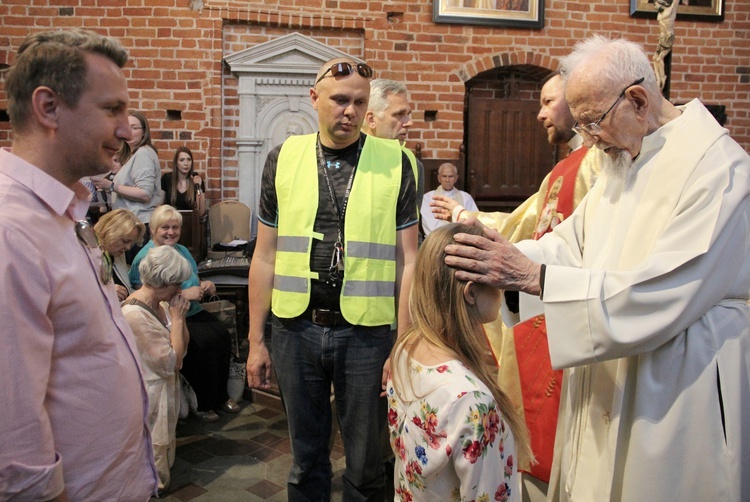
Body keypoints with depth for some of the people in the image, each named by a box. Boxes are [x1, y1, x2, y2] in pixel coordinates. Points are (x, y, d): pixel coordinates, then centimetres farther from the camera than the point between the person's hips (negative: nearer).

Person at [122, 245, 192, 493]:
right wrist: (176, 318, -17)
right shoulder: (134, 314, -27)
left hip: (166, 391, 9)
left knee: (163, 460, 21)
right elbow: (172, 362, -24)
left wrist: (180, 317, -7)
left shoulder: (160, 304, 1)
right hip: (150, 399, -9)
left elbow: (182, 348, 7)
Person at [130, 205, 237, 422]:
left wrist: (206, 287, 0)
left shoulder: (182, 250, 15)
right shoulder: (145, 258, -8)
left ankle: (220, 396, -3)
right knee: (203, 342, -28)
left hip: (193, 312, 7)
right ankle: (203, 404, -9)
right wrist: (184, 295, -20)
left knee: (223, 335, -19)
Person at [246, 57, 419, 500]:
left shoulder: (395, 163, -1)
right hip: (295, 329, 2)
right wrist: (256, 341, 6)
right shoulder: (283, 159, 4)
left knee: (365, 463, 14)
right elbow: (266, 256, 6)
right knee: (306, 459, 18)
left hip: (365, 331, -1)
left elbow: (407, 260, -2)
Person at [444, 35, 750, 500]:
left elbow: (659, 297, -27)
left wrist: (532, 277, -28)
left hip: (675, 396, -7)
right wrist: (506, 258, -11)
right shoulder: (626, 157, 8)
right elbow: (573, 240, 7)